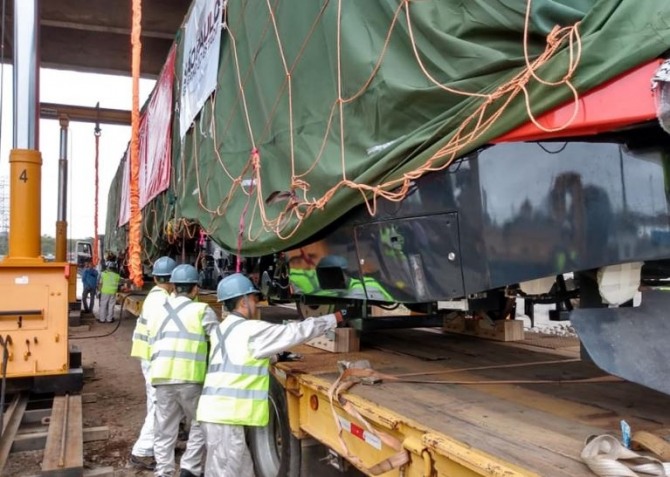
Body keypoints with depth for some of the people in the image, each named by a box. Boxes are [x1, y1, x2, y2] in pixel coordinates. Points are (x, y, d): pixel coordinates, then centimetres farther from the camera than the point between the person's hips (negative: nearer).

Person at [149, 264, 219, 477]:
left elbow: (152, 345, 19)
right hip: (190, 378, -5)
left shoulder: (158, 312, 16)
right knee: (200, 425, 11)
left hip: (162, 377, 5)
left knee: (165, 429, 13)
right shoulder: (201, 310, -2)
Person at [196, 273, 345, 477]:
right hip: (225, 417, -9)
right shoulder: (252, 330, -10)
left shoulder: (221, 330, 16)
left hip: (216, 412, 9)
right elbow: (297, 331, -6)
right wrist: (334, 318, 3)